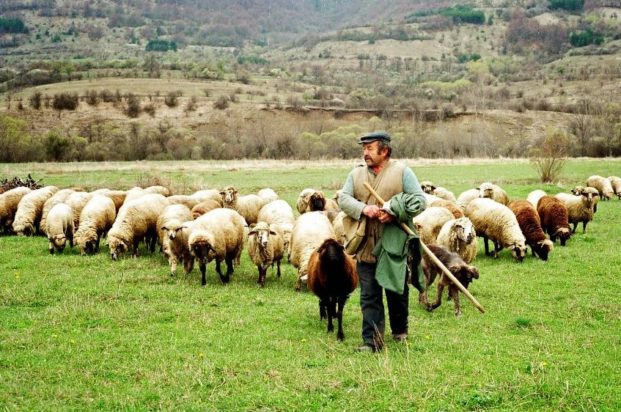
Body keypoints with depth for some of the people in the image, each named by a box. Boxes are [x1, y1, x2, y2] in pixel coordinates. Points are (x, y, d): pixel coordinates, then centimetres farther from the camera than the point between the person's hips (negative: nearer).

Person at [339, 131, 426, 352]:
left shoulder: (402, 171, -1)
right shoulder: (356, 174, 10)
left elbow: (419, 200, -6)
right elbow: (343, 198, 2)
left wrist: (393, 212, -18)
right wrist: (363, 208, -17)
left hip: (394, 245, -2)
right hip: (365, 247, 2)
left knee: (397, 291, 13)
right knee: (369, 296, 0)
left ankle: (400, 330, 35)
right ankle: (371, 340, 3)